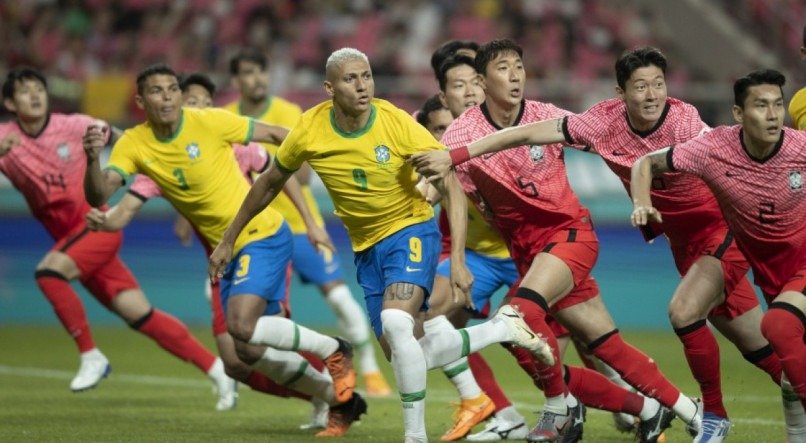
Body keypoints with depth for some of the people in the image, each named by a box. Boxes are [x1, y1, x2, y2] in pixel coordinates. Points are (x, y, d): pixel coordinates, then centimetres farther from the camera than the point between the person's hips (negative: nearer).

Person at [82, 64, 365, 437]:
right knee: (250, 353, 7)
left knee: (242, 327, -24)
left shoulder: (209, 122, -15)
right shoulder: (133, 145, -4)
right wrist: (92, 159, -36)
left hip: (262, 235, -6)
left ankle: (334, 352, -4)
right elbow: (97, 196, -14)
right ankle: (340, 400, 24)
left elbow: (278, 135, -6)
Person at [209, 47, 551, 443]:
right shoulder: (310, 131, -11)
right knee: (407, 359, 1)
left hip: (411, 231, -5)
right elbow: (268, 184, 7)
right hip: (367, 247, 5)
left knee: (395, 323, -31)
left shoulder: (398, 124, -20)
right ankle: (502, 328, 22)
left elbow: (452, 190, -16)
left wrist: (457, 259, -25)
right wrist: (228, 240, 12)